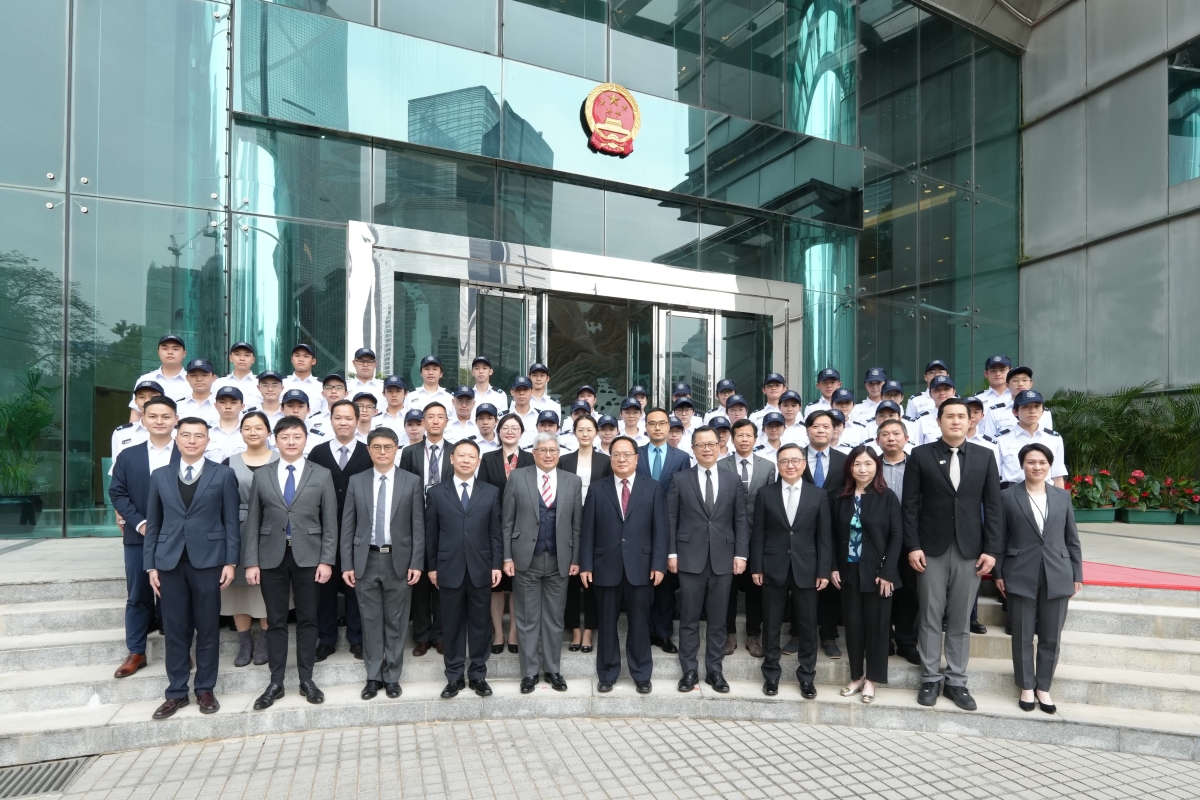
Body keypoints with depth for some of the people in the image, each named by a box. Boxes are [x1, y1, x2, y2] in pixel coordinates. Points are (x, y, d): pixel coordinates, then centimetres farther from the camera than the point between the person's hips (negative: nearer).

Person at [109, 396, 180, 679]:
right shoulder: (128, 456, 8)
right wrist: (140, 523, -10)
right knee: (138, 597, 10)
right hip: (138, 537, 2)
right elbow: (117, 493, 3)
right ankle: (136, 652, 22)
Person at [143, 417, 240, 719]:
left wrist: (230, 561, -6)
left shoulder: (223, 475, 1)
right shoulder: (160, 476, 9)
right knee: (175, 630, 8)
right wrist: (150, 564, 4)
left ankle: (205, 690, 17)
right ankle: (177, 692, 19)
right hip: (169, 562, 2)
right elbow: (153, 524, 9)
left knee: (208, 629, 5)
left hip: (207, 561, -2)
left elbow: (231, 522, -1)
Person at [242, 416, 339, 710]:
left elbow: (330, 522, 0)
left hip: (308, 556, -1)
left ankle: (306, 680, 18)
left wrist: (327, 560, -7)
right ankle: (276, 683, 18)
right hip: (272, 557, 1)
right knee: (276, 621, 7)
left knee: (307, 619, 6)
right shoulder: (261, 476, 6)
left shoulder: (322, 475, 2)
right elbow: (253, 522, 5)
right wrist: (251, 562, -2)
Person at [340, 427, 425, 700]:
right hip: (366, 559, 1)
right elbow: (348, 526, 3)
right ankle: (374, 676, 21)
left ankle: (392, 676, 20)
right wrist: (347, 564, -2)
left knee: (396, 621, 7)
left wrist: (417, 563, -7)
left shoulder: (412, 482, 0)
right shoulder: (356, 481, 4)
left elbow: (418, 526, -2)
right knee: (371, 621, 8)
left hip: (399, 560, -1)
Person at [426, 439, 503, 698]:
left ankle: (478, 675, 21)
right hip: (449, 569, 0)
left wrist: (496, 565, -2)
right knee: (452, 625, 8)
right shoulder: (436, 492, 3)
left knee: (479, 624, 8)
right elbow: (431, 533, 4)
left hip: (480, 569, 1)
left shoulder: (491, 492, 4)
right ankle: (454, 677, 19)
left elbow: (495, 532, 3)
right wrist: (432, 566, 3)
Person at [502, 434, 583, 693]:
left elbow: (576, 524, 5)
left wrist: (575, 559, 2)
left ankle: (553, 670, 25)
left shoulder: (573, 481, 4)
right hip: (526, 560, -1)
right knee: (527, 620, 7)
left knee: (555, 619, 10)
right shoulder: (517, 478, -1)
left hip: (559, 561, 2)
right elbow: (507, 522, 0)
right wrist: (507, 557, -5)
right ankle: (529, 672, 20)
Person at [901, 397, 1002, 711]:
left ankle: (956, 681, 20)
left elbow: (992, 506, 3)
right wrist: (912, 546, -9)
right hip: (931, 548, -1)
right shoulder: (921, 455, -1)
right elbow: (910, 505, -2)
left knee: (961, 620, 9)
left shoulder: (984, 457, 5)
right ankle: (930, 678, 18)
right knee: (931, 617, 6)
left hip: (970, 550, 2)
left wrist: (991, 549, -3)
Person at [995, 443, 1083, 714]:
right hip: (1021, 576, -2)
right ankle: (1026, 687, 21)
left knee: (1051, 637, 8)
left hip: (1057, 576, 2)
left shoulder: (1062, 496, 6)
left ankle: (1043, 687, 23)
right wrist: (998, 573, -2)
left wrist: (1077, 575, 7)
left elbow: (1072, 539, 9)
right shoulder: (1008, 496, -1)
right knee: (1023, 636, 7)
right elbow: (1000, 539, 0)